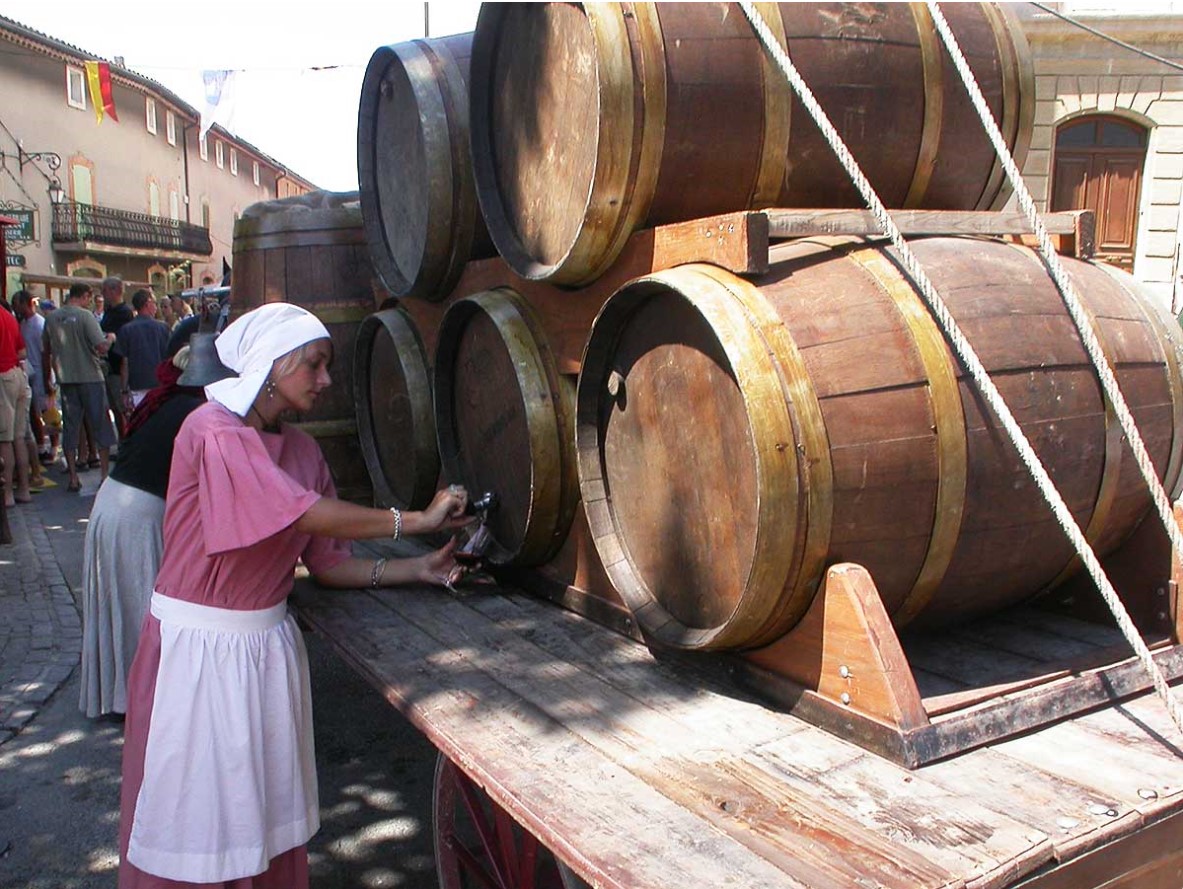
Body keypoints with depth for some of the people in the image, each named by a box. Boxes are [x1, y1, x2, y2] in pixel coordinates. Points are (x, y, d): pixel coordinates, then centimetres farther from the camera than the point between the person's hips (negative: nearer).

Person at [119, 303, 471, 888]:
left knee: (269, 807, 14)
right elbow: (308, 514, -26)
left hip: (269, 644, 6)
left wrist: (418, 570, -8)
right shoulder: (213, 430, -17)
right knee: (197, 813, 8)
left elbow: (328, 563, 4)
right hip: (197, 646, -6)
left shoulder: (301, 448, 5)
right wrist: (416, 520, -19)